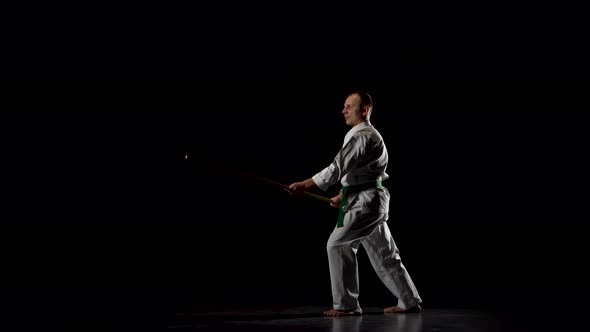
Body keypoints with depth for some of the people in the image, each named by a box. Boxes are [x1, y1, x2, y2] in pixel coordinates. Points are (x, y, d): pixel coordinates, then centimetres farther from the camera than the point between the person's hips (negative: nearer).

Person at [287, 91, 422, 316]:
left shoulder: (363, 137, -16)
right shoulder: (368, 135, 18)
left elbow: (338, 167, -23)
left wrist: (304, 186, -22)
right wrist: (343, 195, 20)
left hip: (366, 202, -10)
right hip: (370, 200, 10)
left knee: (338, 245, -8)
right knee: (383, 253, 13)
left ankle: (346, 304, -3)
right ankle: (409, 302, 19)